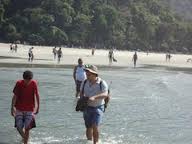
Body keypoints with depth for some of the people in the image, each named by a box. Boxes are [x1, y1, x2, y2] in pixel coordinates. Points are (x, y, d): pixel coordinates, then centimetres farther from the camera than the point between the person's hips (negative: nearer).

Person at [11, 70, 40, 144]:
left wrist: (37, 107, 3)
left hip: (29, 110, 0)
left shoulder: (34, 83, -10)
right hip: (19, 109, 0)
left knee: (27, 128, -5)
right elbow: (15, 96, -7)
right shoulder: (19, 83, -11)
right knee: (19, 127, -2)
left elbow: (37, 95, -1)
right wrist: (12, 107, -12)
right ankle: (24, 137, 27)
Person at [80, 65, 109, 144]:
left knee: (95, 126, -18)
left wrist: (94, 97, -43)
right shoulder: (85, 82, -2)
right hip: (87, 107, 4)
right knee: (88, 127, 8)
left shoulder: (102, 83, -15)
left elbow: (105, 94, -29)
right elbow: (81, 93, 12)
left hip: (98, 108, -4)